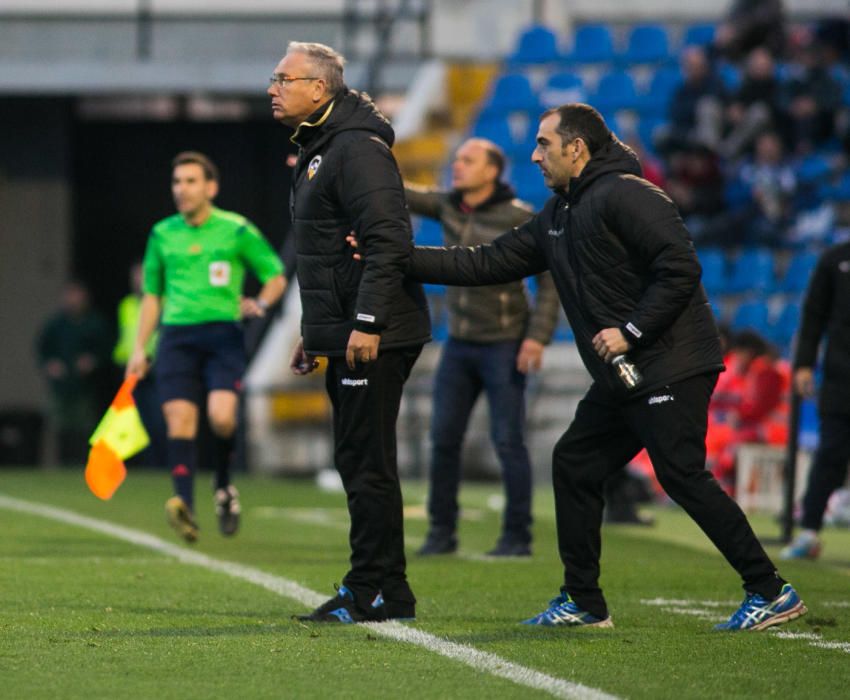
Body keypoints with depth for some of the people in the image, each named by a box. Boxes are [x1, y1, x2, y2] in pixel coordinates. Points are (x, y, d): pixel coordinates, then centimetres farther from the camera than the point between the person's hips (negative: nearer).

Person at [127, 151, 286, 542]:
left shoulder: (237, 230, 3)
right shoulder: (162, 234, 13)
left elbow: (276, 277, 11)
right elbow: (152, 295, 22)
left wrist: (260, 304, -9)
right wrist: (139, 347, 15)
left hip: (222, 333, -3)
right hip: (177, 336, 3)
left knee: (221, 416, -21)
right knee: (179, 418, -13)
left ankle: (224, 486, 7)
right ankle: (185, 507, -20)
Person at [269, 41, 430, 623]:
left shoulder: (357, 149, -14)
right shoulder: (318, 150, 19)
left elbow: (388, 241, -23)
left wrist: (368, 323, -27)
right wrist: (314, 332, 25)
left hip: (374, 339, -11)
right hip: (346, 336, 11)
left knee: (367, 465, -8)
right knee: (358, 463, 12)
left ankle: (376, 593, -4)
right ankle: (381, 590, 17)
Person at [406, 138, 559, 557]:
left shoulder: (520, 220, -12)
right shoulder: (449, 207, 4)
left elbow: (550, 277, -10)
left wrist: (538, 337, -17)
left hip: (504, 346, -6)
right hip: (459, 345, 6)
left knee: (508, 442, -5)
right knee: (444, 439, 4)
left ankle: (517, 537, 1)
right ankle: (442, 533, 12)